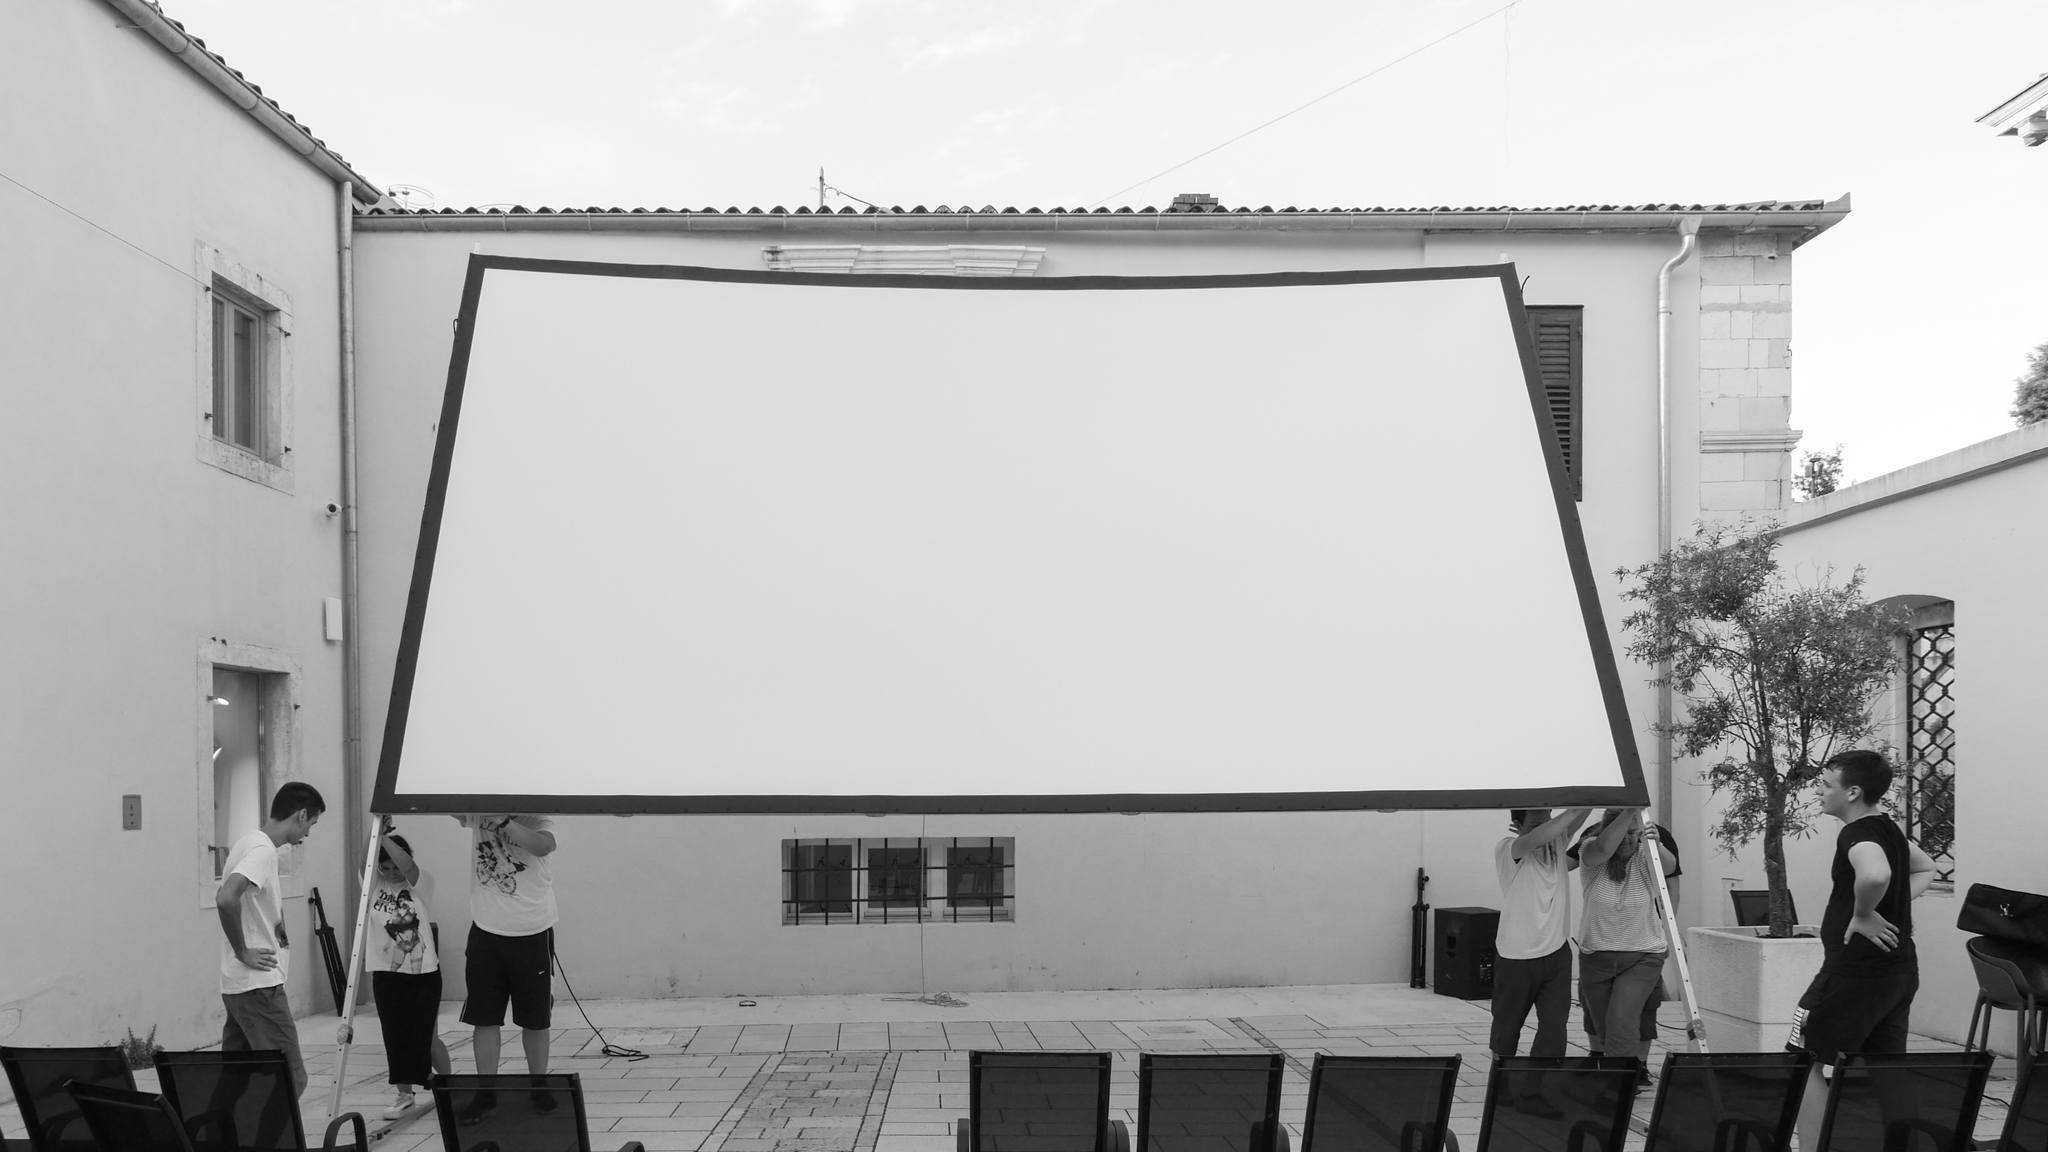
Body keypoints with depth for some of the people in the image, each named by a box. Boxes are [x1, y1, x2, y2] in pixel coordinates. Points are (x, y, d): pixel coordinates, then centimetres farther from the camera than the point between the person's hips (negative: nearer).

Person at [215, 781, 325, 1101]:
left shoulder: (247, 843, 13)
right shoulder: (263, 850, -16)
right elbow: (226, 898, -31)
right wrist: (243, 952, -19)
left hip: (237, 985, 10)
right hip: (259, 985, -10)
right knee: (290, 1079, -7)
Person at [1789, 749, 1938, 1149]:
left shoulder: (1859, 833, -17)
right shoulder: (1888, 828, 12)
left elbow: (1876, 875, -40)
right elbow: (1925, 869, 31)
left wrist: (1863, 914, -22)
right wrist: (1895, 905, 16)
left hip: (1856, 969, -9)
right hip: (1899, 968, 9)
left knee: (1807, 1063, 2)